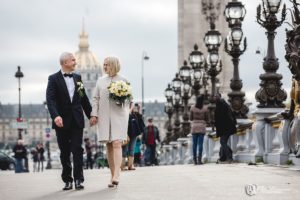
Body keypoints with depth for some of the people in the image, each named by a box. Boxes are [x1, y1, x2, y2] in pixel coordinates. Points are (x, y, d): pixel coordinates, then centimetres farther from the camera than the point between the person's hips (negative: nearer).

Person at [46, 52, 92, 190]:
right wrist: (55, 116, -29)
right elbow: (50, 99, -15)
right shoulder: (54, 79, -4)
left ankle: (78, 179, -6)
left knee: (77, 150, -5)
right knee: (64, 152, 6)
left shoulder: (77, 78, 11)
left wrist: (90, 115, 14)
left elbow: (84, 99, 16)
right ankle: (67, 180, 13)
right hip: (62, 121, -2)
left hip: (77, 120, 2)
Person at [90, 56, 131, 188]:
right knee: (109, 145, 3)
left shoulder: (123, 80, 4)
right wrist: (94, 114, 2)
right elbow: (95, 99, 11)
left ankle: (116, 175, -23)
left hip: (119, 115, -3)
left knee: (116, 144, -15)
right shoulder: (100, 80, 13)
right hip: (104, 116, 3)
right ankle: (113, 176, 7)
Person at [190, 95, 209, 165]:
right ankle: (199, 159, -9)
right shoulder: (205, 109, -3)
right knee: (200, 143, -2)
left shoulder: (192, 108, 0)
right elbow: (207, 119, 0)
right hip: (202, 127, -1)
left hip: (194, 126, 1)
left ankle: (195, 160, 2)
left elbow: (190, 118, 4)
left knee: (194, 143, 4)